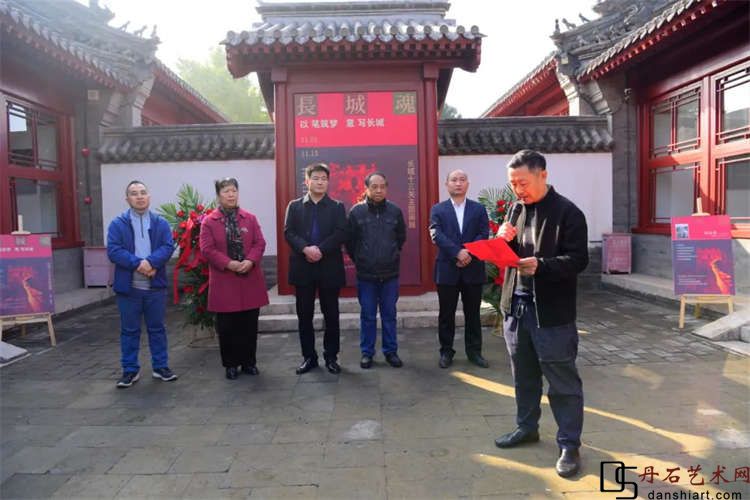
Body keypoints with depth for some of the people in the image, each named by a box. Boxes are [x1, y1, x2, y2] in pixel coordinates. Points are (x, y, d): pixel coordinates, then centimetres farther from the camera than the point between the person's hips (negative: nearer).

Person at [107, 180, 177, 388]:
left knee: (157, 328, 11)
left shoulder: (161, 223, 5)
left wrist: (150, 262, -23)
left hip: (155, 286, 1)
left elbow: (168, 247, -6)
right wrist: (138, 263, -22)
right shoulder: (117, 224, 1)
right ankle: (130, 370, 21)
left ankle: (160, 367, 23)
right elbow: (113, 250, -10)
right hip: (128, 286, -1)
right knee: (129, 330, 9)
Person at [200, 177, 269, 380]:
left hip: (250, 280, 2)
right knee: (227, 327, 5)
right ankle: (231, 364, 18)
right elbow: (207, 249, -7)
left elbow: (260, 243, 2)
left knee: (250, 325, 8)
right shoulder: (209, 221, 0)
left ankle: (249, 361, 22)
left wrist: (250, 261, -15)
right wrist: (228, 263, -18)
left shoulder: (250, 218, 8)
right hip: (224, 282, -2)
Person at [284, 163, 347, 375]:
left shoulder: (337, 207, 6)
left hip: (330, 268, -1)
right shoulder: (294, 206, 9)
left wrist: (321, 250, -18)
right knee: (304, 315, 7)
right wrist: (306, 249, -19)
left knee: (331, 315, 6)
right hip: (302, 268, 1)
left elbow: (341, 234, -7)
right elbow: (289, 232, -3)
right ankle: (309, 357, 20)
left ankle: (331, 357, 18)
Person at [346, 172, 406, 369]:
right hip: (365, 274, -1)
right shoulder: (356, 211, -5)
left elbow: (401, 238, 12)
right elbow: (349, 241, 2)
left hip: (390, 273, 1)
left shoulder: (395, 211, -1)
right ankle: (367, 353, 20)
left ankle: (391, 351, 23)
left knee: (389, 315, 11)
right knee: (367, 316, 8)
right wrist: (359, 260, 7)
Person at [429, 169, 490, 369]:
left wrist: (469, 253, -18)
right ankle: (446, 351, 19)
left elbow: (484, 235, -3)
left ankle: (474, 351, 22)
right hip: (447, 269, -1)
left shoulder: (479, 209, 8)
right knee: (446, 314, 7)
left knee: (473, 313, 10)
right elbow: (437, 235, -9)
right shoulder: (438, 210, 4)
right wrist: (458, 252, -21)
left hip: (473, 269, 1)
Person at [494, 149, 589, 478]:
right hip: (516, 305, 7)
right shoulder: (516, 209, 10)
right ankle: (527, 427, 35)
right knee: (524, 375, 19)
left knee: (563, 381, 4)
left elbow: (578, 260, -15)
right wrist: (505, 241, -6)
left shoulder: (567, 212, -10)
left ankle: (569, 445, 17)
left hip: (552, 312, -6)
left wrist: (541, 265, -30)